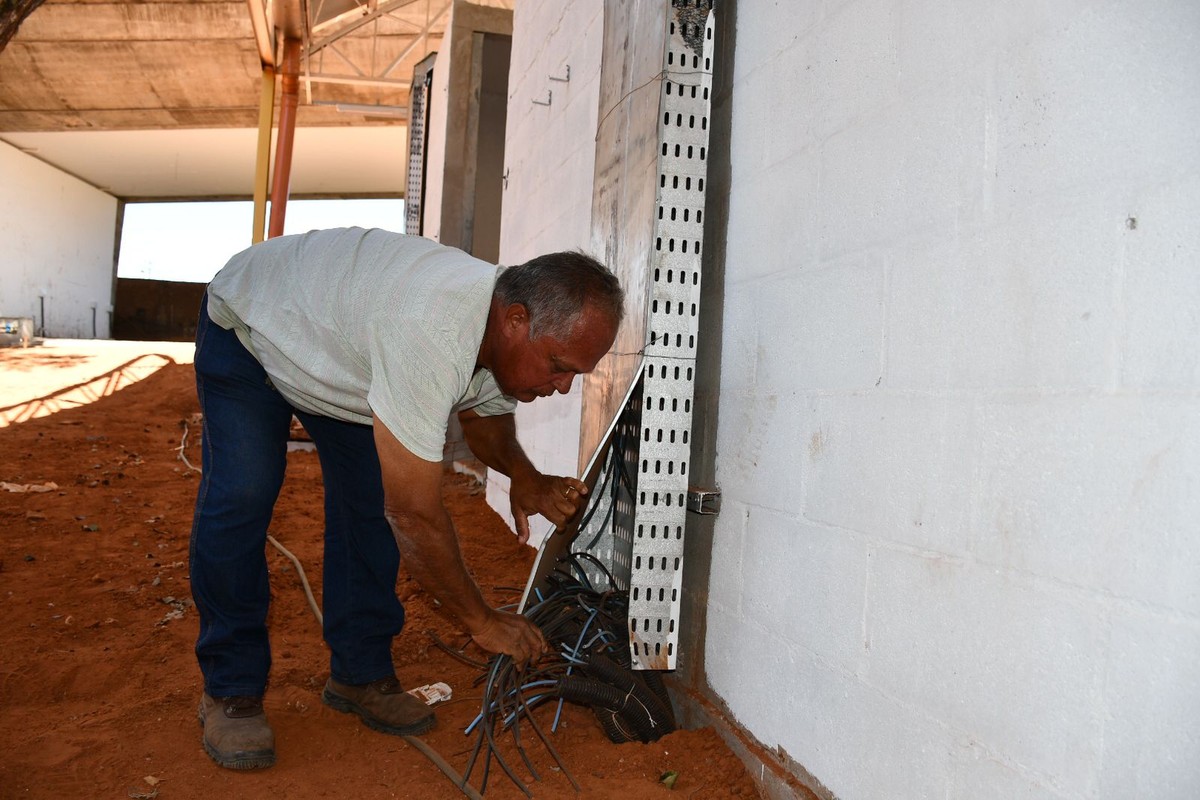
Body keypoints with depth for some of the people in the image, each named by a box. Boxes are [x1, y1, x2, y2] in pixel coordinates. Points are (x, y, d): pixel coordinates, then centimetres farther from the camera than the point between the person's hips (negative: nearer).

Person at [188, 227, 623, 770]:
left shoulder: (510, 334, -19)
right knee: (241, 497, -18)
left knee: (372, 496, -3)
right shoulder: (430, 335, -46)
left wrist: (526, 478, -17)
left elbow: (484, 420, 4)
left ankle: (361, 674, 9)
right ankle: (230, 689, 0)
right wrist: (483, 622, -28)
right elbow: (415, 516, -40)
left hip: (341, 350, 7)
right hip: (247, 326, -6)